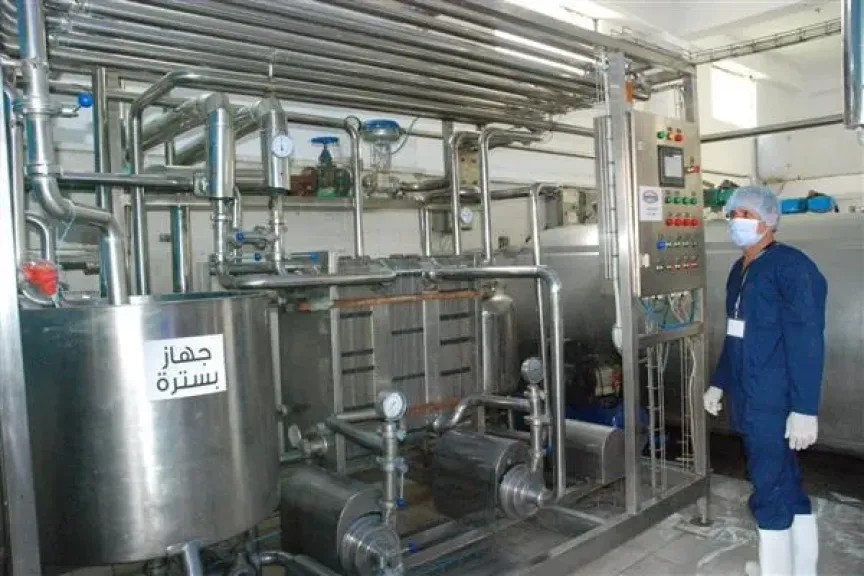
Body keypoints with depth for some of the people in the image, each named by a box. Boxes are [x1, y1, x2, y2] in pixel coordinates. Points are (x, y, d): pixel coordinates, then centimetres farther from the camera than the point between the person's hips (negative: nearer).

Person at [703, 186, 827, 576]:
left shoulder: (792, 267, -14)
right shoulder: (740, 270, 12)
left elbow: (806, 341, -19)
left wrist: (805, 409, -22)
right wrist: (719, 383, 23)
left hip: (775, 405, -9)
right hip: (750, 401, 9)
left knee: (770, 492, -1)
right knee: (786, 484, 18)